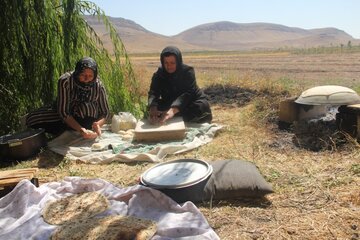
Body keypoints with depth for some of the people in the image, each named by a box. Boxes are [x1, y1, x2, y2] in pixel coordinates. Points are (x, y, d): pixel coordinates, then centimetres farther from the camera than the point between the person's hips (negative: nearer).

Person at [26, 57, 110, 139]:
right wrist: (80, 129, -42)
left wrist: (98, 124, -37)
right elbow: (63, 112, -27)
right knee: (32, 119, -18)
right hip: (65, 118, 0)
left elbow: (105, 112, -14)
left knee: (87, 108, -34)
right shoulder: (65, 81, -26)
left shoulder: (98, 85, -21)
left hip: (86, 119, 0)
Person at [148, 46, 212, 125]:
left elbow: (187, 94, -34)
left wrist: (173, 110, -52)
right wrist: (153, 108, -49)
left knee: (202, 106, -32)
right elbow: (153, 93, -25)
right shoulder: (158, 74, -11)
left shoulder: (188, 71, -21)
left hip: (191, 103, -2)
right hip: (170, 105, 3)